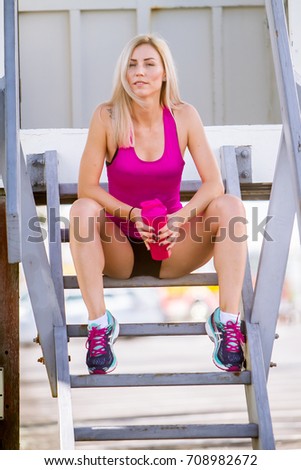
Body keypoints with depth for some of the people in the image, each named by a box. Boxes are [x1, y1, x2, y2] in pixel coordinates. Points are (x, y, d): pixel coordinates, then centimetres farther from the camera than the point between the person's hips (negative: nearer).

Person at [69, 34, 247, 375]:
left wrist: (180, 218, -28)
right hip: (119, 251, -1)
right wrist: (131, 214, -26)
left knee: (230, 207, -22)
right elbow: (86, 186, -12)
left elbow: (214, 183, -10)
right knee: (82, 210, -30)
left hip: (172, 248, 1)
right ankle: (99, 324, -27)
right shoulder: (107, 117, -10)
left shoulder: (183, 116, -6)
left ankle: (228, 322, -24)